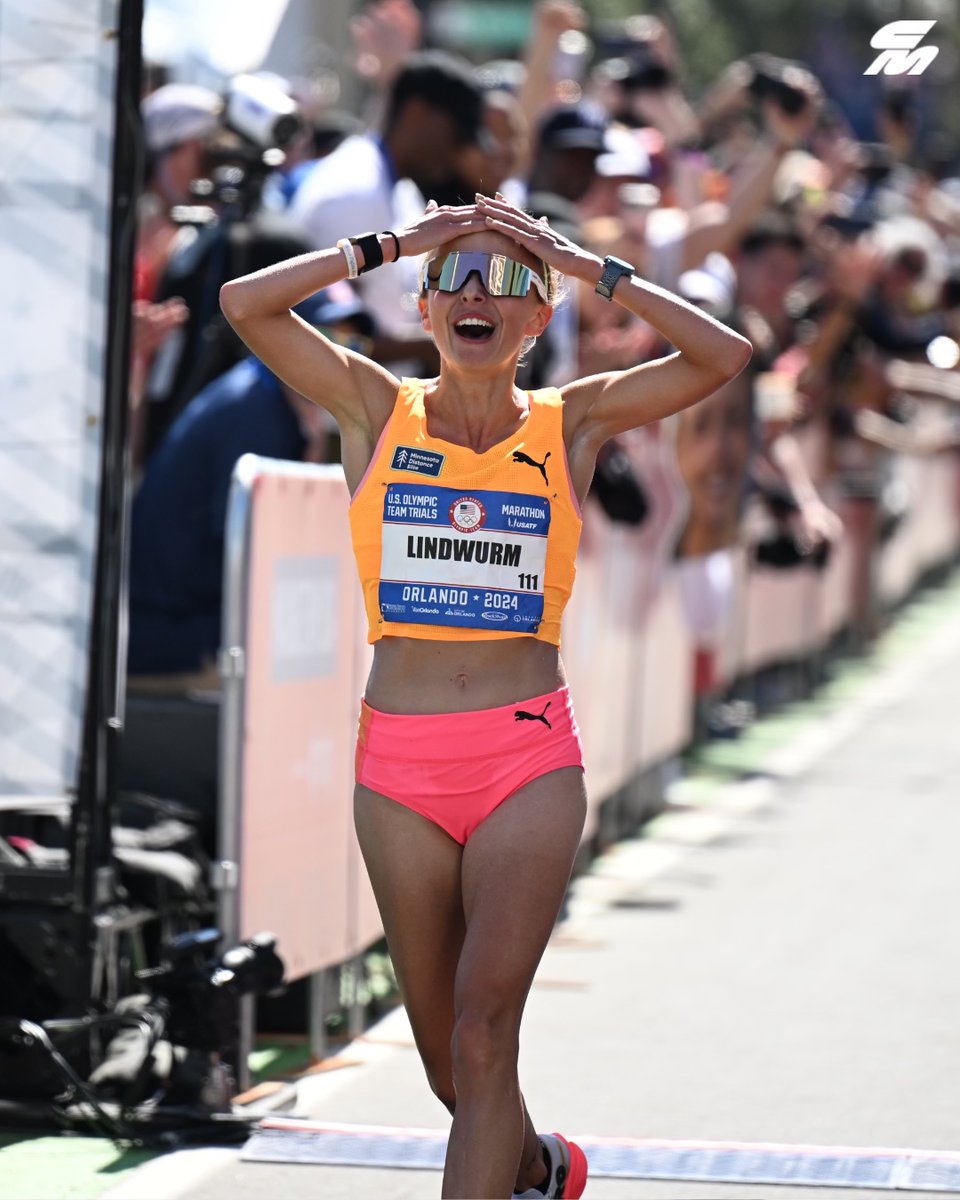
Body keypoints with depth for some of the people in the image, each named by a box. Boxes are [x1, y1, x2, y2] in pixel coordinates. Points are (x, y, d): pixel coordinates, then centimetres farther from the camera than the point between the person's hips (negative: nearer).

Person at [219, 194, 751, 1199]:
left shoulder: (571, 425, 5)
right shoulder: (378, 411, 5)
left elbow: (725, 356, -6)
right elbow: (244, 303, -6)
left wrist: (584, 265, -4)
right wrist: (394, 245, -3)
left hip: (528, 758, -2)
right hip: (400, 765, 2)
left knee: (484, 1026, -17)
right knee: (445, 1053, 13)